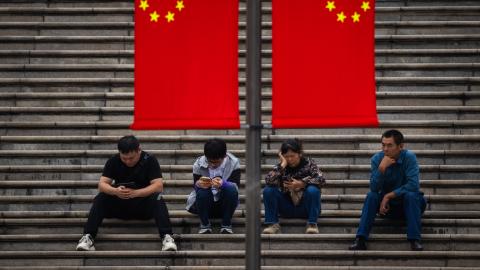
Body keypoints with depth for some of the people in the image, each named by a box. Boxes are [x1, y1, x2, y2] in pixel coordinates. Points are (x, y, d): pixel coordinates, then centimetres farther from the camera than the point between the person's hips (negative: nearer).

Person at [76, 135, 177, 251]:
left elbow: (159, 186, -19)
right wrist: (115, 191, -35)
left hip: (143, 205, -2)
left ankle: (166, 237, -45)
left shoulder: (149, 160, -10)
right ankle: (88, 237, -35)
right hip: (119, 205, 2)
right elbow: (102, 184, -12)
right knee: (100, 199, -26)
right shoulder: (113, 161, -4)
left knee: (157, 199, -33)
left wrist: (135, 193, -35)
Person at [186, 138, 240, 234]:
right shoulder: (199, 164, -11)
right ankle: (205, 225, -10)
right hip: (205, 206, 0)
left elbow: (236, 186, -21)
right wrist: (198, 184, -40)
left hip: (224, 205, 0)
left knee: (231, 189, -30)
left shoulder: (233, 163, -11)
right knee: (202, 191, -32)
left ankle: (226, 225, -13)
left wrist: (223, 184, -43)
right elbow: (195, 186, -14)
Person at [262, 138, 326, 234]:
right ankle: (272, 224, -14)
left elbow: (321, 180, -21)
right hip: (287, 209, 2)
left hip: (305, 208, -2)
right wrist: (283, 165, -24)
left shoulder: (308, 164, -6)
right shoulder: (281, 167, -2)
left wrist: (301, 184, -26)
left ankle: (312, 224, -21)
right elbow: (269, 181, -21)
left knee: (313, 190, -31)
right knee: (268, 190, -18)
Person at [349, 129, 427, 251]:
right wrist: (382, 168, -34)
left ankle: (415, 240, -35)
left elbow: (413, 185, -29)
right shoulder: (377, 158, -11)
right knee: (371, 196, -24)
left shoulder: (409, 157, -18)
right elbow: (374, 188, -20)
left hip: (408, 204, -2)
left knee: (411, 195, -32)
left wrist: (388, 196, -25)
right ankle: (360, 240, -30)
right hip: (386, 204, 2)